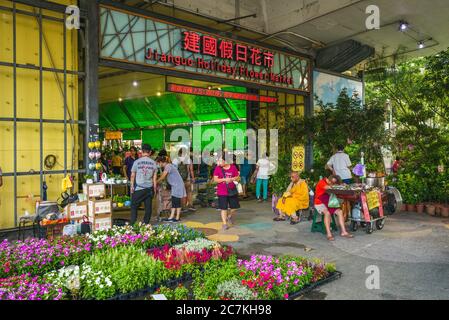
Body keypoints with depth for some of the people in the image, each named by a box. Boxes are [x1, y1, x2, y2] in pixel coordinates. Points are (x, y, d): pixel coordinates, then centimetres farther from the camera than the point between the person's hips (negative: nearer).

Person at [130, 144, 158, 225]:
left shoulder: (137, 162, -4)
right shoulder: (153, 163, 0)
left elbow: (133, 175, 2)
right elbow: (154, 177, 4)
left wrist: (132, 186, 13)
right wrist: (154, 188, 13)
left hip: (139, 188, -2)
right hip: (149, 188, 2)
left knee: (134, 206, 9)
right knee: (148, 207, 9)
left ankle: (133, 224, 6)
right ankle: (146, 223, 13)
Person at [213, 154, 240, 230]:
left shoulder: (233, 167, -1)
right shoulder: (218, 168, -5)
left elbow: (238, 177, 5)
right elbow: (215, 180, -8)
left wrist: (231, 179, -15)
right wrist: (225, 179, -20)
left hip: (232, 191, 2)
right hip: (222, 192, -2)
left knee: (234, 207, 8)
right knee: (223, 208, -1)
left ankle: (230, 216, 39)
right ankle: (224, 223, 11)